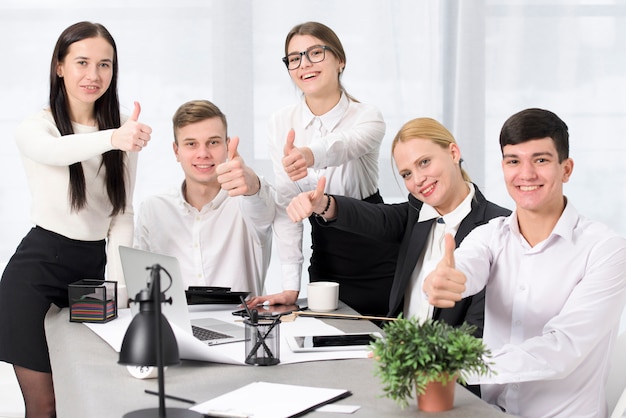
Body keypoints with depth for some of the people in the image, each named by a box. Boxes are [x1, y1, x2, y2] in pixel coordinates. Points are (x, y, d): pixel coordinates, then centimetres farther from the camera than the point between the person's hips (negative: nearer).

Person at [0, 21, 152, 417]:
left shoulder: (126, 133, 7)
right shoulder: (36, 127, -7)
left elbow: (122, 217, 7)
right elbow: (55, 152, -33)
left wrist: (120, 290, -4)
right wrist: (112, 138, -54)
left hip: (93, 270, 4)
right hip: (37, 269, -4)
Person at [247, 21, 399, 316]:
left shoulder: (368, 119, -10)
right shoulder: (281, 124, -2)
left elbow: (343, 146, -35)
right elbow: (286, 203, -8)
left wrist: (309, 155, -58)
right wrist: (291, 286, -17)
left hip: (378, 262, -2)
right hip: (325, 261, 2)